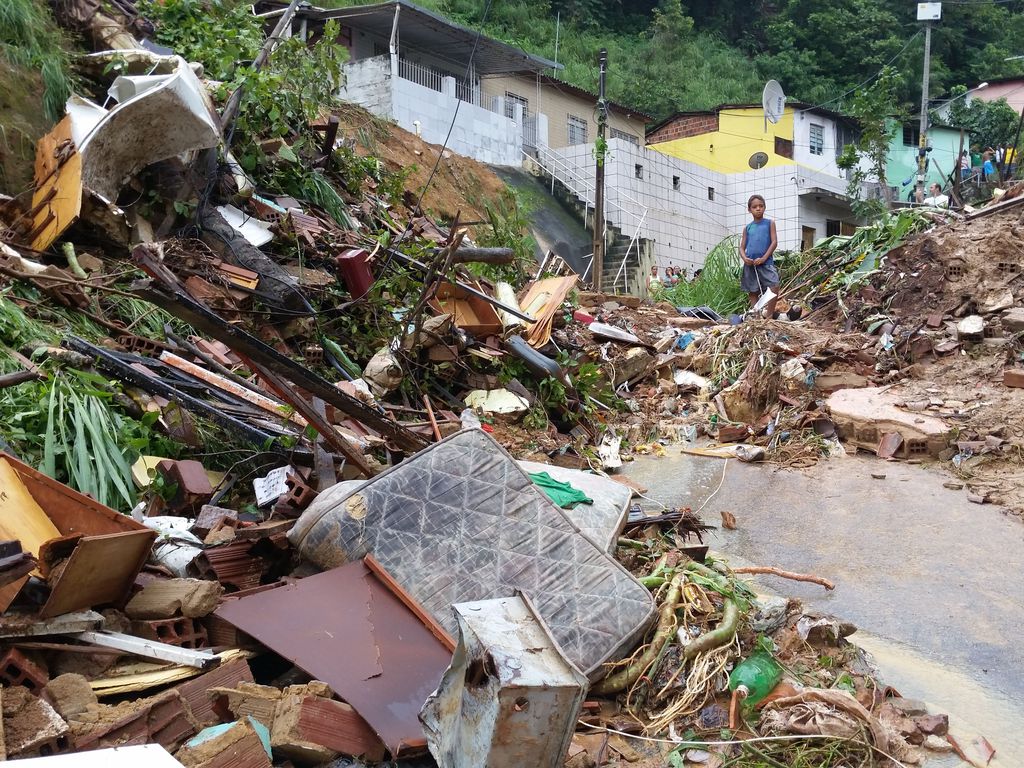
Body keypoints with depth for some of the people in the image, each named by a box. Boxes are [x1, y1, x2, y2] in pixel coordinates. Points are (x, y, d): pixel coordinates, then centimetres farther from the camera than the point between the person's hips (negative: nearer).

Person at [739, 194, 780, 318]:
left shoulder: (769, 223, 8)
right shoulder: (747, 228, 15)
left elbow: (774, 242, -1)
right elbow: (742, 247, 13)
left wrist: (763, 258, -12)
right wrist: (744, 258, -9)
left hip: (766, 263, -3)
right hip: (750, 265, 3)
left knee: (773, 287, -19)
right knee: (753, 293, 6)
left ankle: (769, 317, -13)